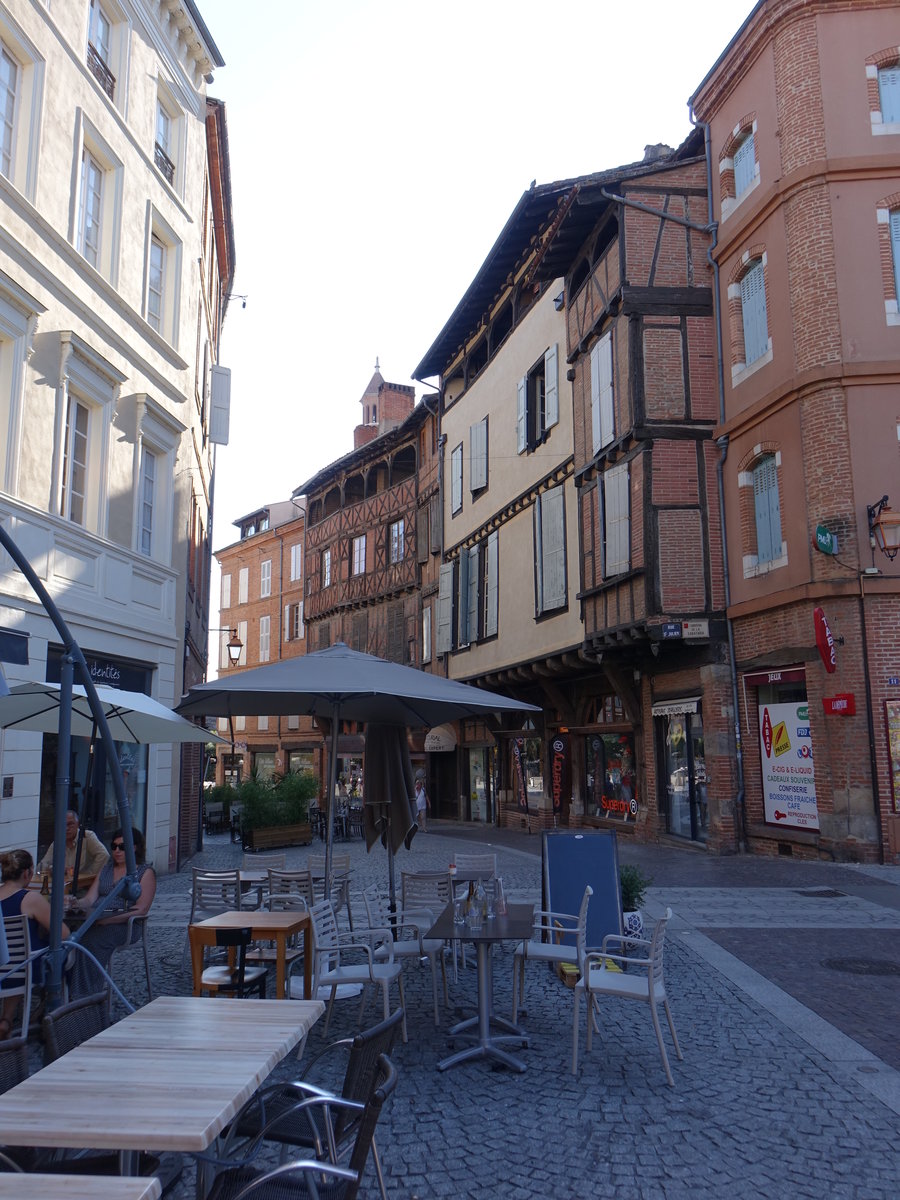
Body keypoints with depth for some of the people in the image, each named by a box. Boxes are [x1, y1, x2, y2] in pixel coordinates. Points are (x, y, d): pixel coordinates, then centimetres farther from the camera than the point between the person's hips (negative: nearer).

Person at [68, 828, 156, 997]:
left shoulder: (145, 872, 5)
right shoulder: (106, 869, 25)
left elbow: (141, 910, -7)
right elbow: (90, 898, 15)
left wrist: (107, 919, -19)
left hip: (125, 925, -5)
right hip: (96, 921, 5)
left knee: (90, 938, -34)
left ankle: (86, 991, -28)